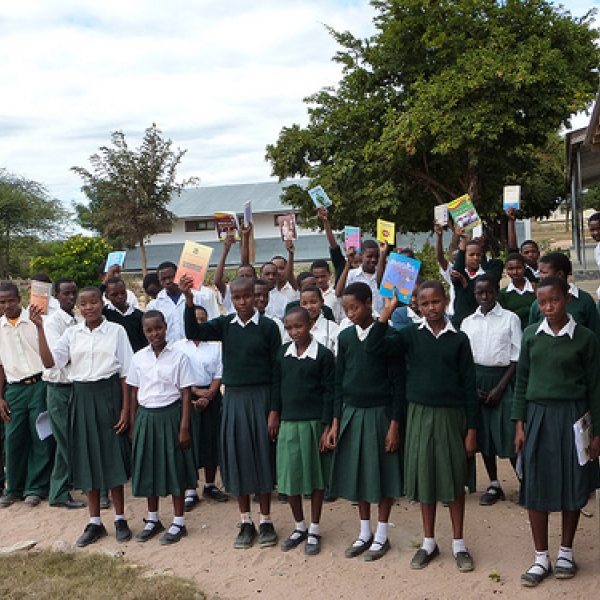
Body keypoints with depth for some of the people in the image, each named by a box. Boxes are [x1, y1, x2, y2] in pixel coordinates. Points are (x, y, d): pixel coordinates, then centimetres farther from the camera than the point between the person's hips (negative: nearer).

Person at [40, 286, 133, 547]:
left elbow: (125, 374, -4)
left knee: (113, 457, 2)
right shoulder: (72, 334, 6)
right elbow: (49, 362, -4)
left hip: (109, 395, -3)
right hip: (82, 396, 3)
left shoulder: (116, 331, -3)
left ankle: (120, 519, 17)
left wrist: (125, 410, -8)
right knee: (87, 458, 8)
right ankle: (95, 523, 20)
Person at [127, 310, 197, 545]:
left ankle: (178, 523, 16)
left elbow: (185, 394, -6)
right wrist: (132, 425, 8)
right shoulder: (138, 358, 3)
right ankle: (153, 519, 28)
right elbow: (134, 393, 9)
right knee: (148, 466, 11)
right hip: (145, 416, 4)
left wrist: (184, 427, -10)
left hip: (170, 414, -3)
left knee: (174, 466, 3)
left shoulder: (178, 356, -7)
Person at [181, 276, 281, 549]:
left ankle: (266, 522, 17)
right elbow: (193, 332, -10)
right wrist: (189, 303, -26)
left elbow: (277, 368, -3)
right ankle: (246, 523, 19)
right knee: (237, 456, 6)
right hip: (233, 396, 3)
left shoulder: (268, 326, -4)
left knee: (262, 455, 3)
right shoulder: (225, 324, 4)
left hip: (260, 396, -3)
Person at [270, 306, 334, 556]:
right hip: (288, 423, 4)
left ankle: (314, 530, 21)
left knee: (316, 475, 7)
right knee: (289, 476, 8)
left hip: (313, 423, -4)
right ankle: (299, 527, 26)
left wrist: (327, 427, -9)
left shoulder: (323, 355, -7)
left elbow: (329, 393, -6)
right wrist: (274, 414, 8)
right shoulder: (283, 352, 5)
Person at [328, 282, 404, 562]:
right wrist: (335, 422, 6)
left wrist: (394, 424, -11)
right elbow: (339, 381, 8)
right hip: (351, 413, 4)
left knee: (383, 473, 5)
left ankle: (381, 535, 21)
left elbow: (397, 382, -8)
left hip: (379, 413, -4)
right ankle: (365, 533, 26)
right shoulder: (345, 337, 4)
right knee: (356, 473, 11)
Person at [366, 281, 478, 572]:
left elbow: (469, 385, -1)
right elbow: (374, 347, -13)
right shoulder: (410, 335, 0)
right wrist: (387, 311, -17)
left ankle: (458, 544, 22)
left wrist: (472, 429, -3)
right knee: (424, 477, 10)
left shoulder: (458, 339, -2)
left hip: (452, 416, -1)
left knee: (455, 479, 7)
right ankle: (429, 542, 25)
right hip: (420, 414, 1)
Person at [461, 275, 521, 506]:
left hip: (503, 378, -3)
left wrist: (500, 387, -10)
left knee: (509, 433, -7)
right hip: (475, 380, 4)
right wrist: (472, 387, -4)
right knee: (483, 433, 7)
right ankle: (494, 485, 19)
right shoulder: (468, 322, 9)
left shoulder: (510, 319, -1)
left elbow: (516, 358, -3)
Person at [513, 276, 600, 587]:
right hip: (538, 415, 2)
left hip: (572, 416, -2)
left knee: (572, 485, 8)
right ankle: (541, 558, 17)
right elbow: (522, 381, 7)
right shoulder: (531, 335, 3)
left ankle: (566, 552, 28)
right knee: (536, 486, 4)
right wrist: (519, 424, 2)